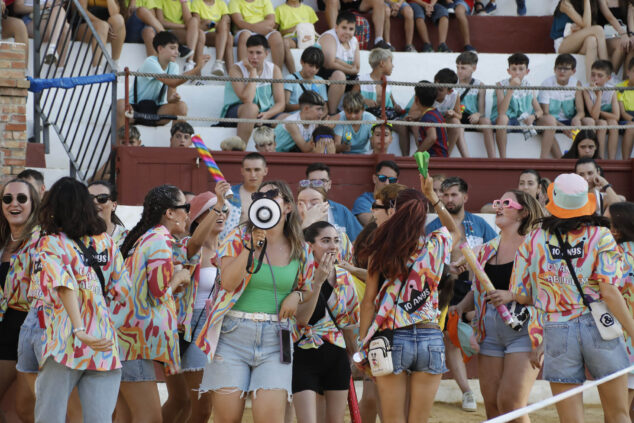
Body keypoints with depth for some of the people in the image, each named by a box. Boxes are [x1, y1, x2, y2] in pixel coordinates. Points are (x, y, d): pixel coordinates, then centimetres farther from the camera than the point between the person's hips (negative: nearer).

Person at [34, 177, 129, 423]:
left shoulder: (50, 244, -1)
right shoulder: (106, 242, 11)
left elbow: (65, 287, -16)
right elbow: (121, 290, 10)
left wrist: (79, 331, -25)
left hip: (66, 345, -4)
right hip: (106, 344, 4)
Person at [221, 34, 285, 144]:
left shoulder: (274, 70, 2)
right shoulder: (236, 69, -11)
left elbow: (280, 103, -2)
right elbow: (247, 99, -26)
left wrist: (267, 115, -24)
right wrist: (253, 71, -19)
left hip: (264, 114, 4)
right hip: (234, 113, -4)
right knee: (252, 107, -39)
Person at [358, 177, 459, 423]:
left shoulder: (382, 251, -1)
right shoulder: (437, 245, 3)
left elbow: (369, 300, -1)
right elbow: (453, 229, 28)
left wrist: (362, 344, 4)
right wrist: (432, 196, 29)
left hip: (393, 338, -1)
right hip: (430, 338, 2)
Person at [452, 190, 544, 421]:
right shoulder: (487, 250, 15)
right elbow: (477, 290, 23)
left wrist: (512, 296, -23)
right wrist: (461, 307, 4)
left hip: (523, 331, -6)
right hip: (490, 334, 6)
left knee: (510, 403, -14)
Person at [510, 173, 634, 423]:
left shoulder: (533, 240, 4)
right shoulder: (600, 236, -2)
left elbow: (519, 294, 3)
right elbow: (608, 291, -11)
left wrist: (533, 344, 11)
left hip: (556, 333, 1)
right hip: (599, 327, -1)